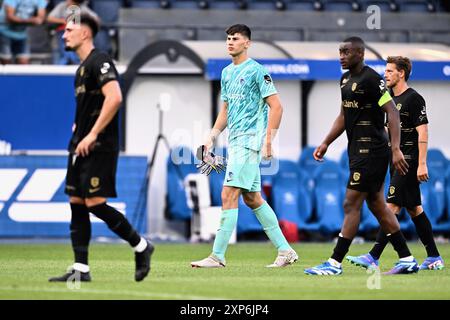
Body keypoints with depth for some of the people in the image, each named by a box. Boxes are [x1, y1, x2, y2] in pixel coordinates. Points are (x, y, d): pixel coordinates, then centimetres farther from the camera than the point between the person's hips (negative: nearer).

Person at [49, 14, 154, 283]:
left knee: (95, 203, -13)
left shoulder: (99, 61, -12)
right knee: (77, 203, 5)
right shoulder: (83, 67, 19)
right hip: (81, 147, 10)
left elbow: (114, 98, -24)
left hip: (99, 147, -10)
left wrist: (92, 134, -24)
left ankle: (141, 246, 3)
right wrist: (79, 126, 16)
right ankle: (81, 269, 6)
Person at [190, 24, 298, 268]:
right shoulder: (227, 72, 16)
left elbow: (276, 106, -12)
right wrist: (212, 137, 14)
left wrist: (268, 140, -17)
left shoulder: (256, 71, -9)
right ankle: (285, 250, 17)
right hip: (235, 141, 9)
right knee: (252, 198, 11)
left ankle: (217, 256, -12)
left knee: (228, 195, -13)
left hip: (249, 141, -9)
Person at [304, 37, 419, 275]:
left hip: (371, 152, -10)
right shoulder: (346, 79, 13)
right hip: (358, 150, 10)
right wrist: (326, 144, 18)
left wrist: (396, 149, -27)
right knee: (376, 205, 12)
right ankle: (407, 260, 16)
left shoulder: (371, 79, -15)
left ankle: (335, 263, -7)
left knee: (351, 204, -9)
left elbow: (392, 112, -20)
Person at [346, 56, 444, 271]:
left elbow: (422, 132, -15)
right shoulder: (392, 100, 16)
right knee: (414, 209, 10)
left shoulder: (414, 98, -10)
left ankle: (373, 258, -19)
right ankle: (434, 258, 15)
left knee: (392, 207, -13)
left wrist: (422, 164, -20)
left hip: (409, 161, -9)